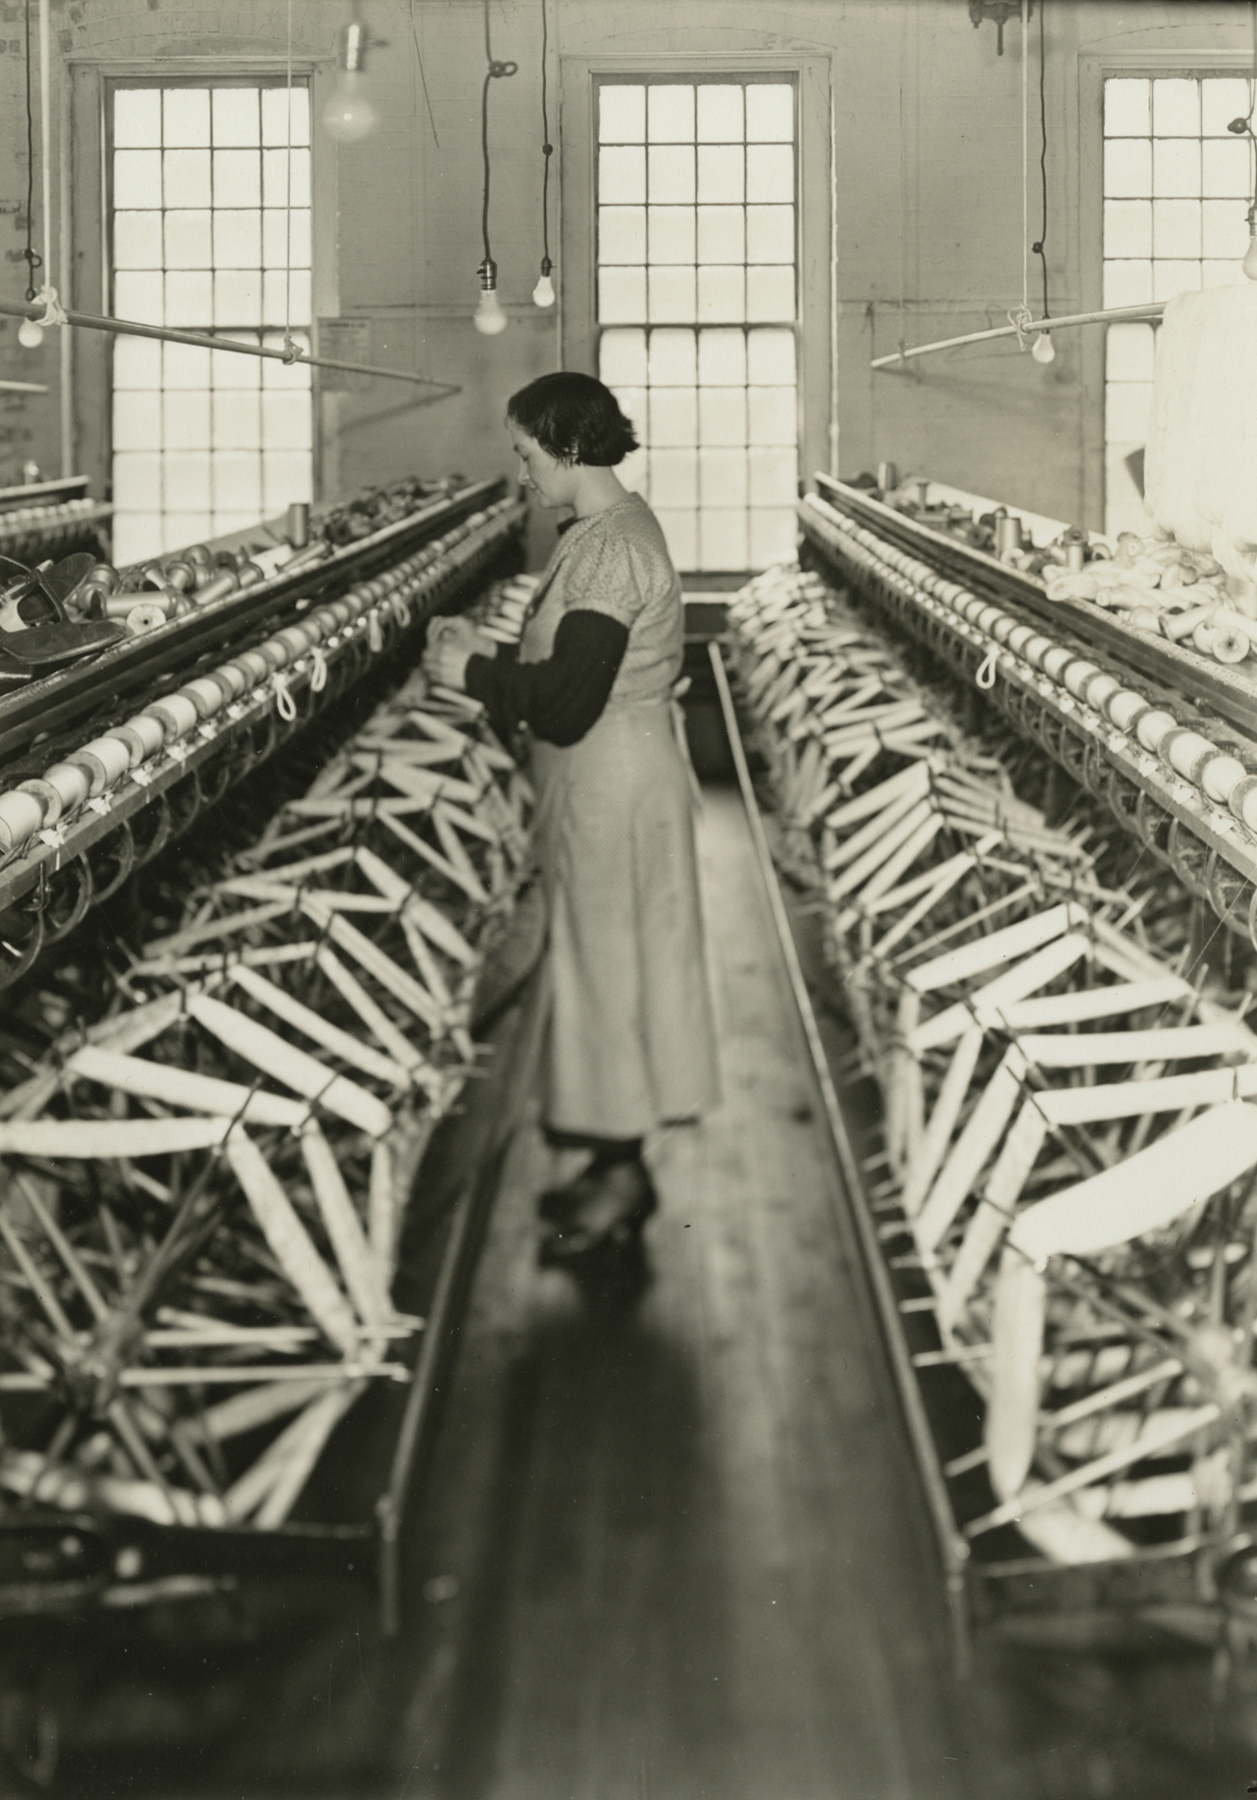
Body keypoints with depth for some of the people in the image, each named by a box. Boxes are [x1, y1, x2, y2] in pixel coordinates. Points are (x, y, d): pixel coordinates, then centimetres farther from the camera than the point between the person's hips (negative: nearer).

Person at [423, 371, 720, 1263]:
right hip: (619, 767, 10)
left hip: (610, 784, -10)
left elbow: (567, 700, -26)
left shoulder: (607, 548, -23)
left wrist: (475, 672, -13)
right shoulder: (619, 525, 10)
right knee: (610, 961, 16)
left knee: (606, 962, 0)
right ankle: (618, 1163, 25)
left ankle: (623, 1174, 11)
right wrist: (495, 653, 8)